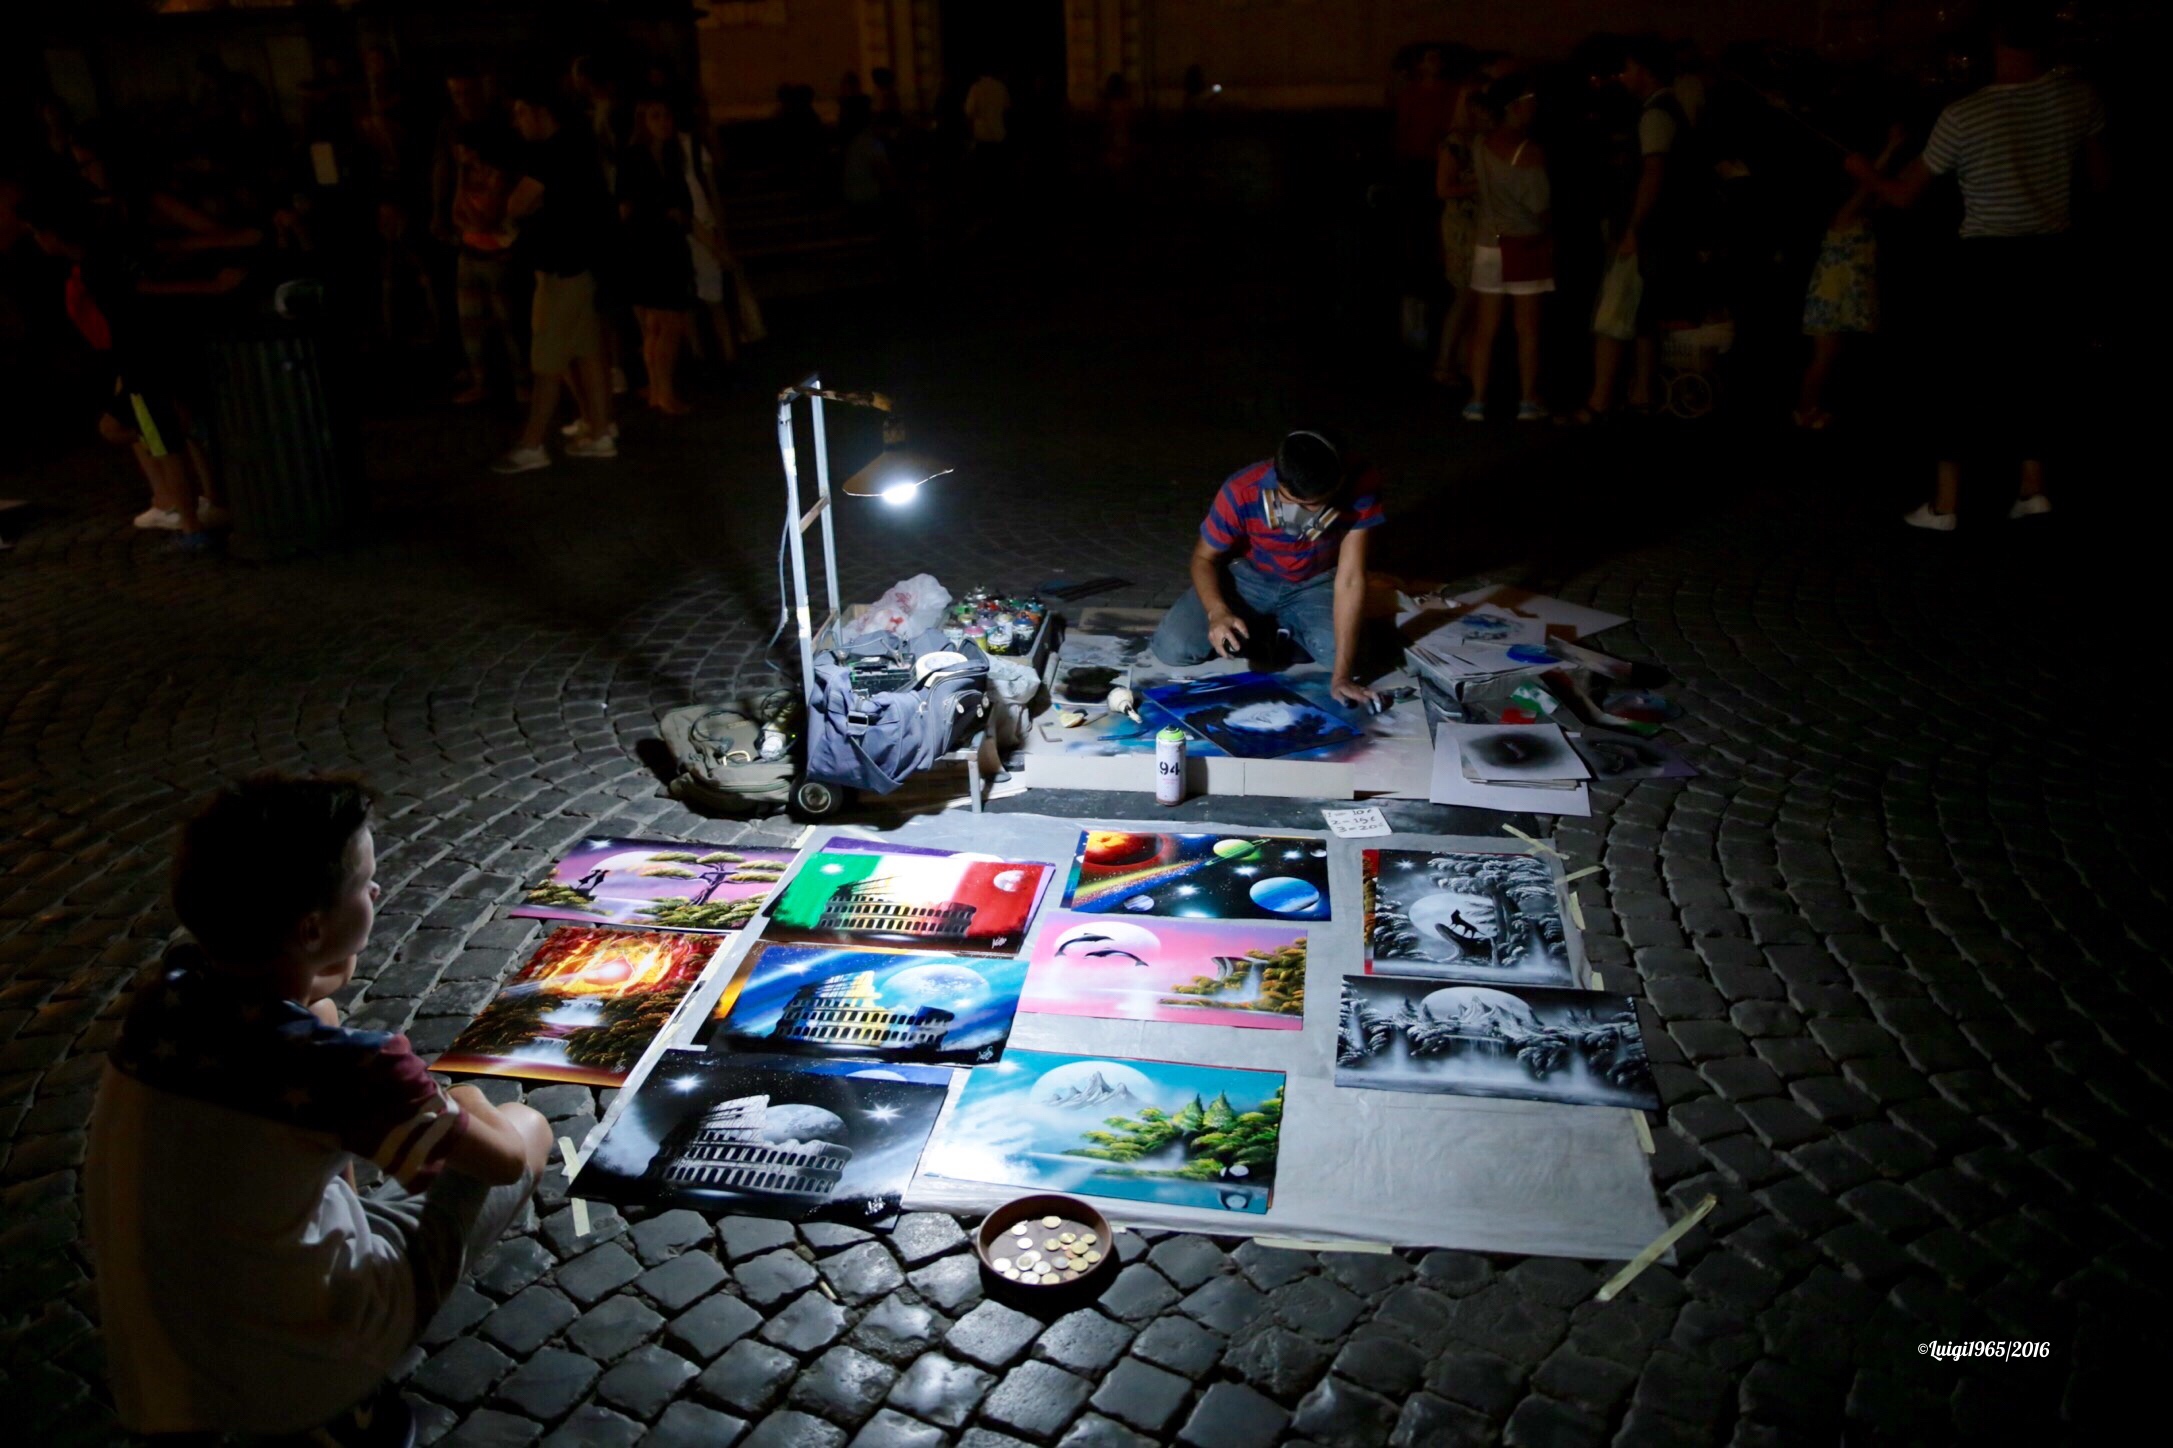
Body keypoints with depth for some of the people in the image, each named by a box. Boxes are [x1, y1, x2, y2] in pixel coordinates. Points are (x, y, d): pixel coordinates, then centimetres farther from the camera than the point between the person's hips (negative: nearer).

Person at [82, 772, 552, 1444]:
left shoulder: (166, 989, -11)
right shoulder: (339, 1063, -29)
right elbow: (507, 1159, -12)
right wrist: (464, 1107, 7)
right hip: (292, 1372, -6)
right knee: (528, 1128, 8)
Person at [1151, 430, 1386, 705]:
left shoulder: (1360, 487, -32)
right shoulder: (1241, 492, -31)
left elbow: (1350, 580, -30)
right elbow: (1205, 558, -15)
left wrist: (1342, 674, -35)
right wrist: (1217, 612, -36)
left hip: (1313, 584, 0)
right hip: (1248, 577, 0)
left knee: (1340, 653, -29)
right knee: (1172, 648, -21)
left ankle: (1280, 628, 4)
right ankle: (1262, 629, 7)